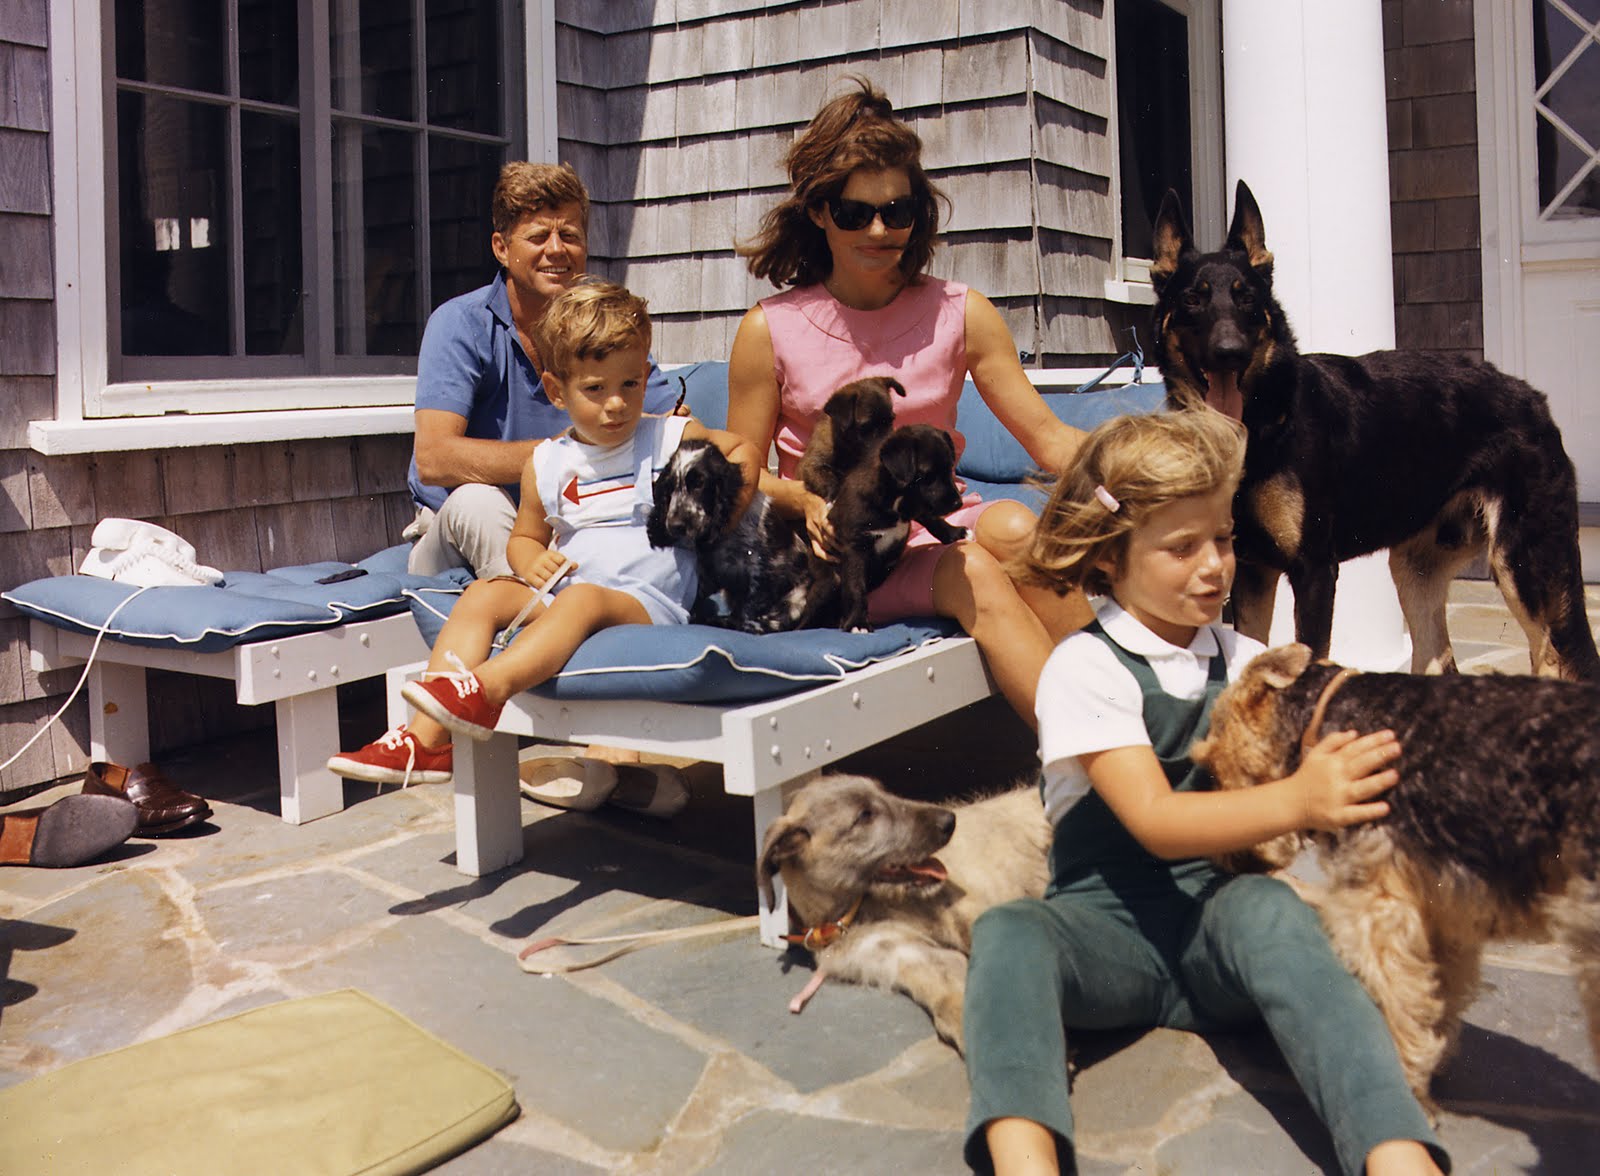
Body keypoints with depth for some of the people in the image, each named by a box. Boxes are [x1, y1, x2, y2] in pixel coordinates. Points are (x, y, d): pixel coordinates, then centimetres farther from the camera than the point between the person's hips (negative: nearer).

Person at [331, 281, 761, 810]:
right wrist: (531, 562, -3)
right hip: (560, 593, 5)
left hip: (646, 602, -4)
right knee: (484, 593, -16)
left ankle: (486, 688, -54)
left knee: (583, 599, -35)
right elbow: (524, 536, 21)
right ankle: (427, 737, -27)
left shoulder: (674, 438, 5)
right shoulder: (546, 464, 12)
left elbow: (742, 450, 15)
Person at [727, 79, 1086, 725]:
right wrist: (807, 499, -17)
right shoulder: (770, 329, 1)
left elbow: (1047, 436, 1)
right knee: (973, 576, -31)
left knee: (1010, 525, -32)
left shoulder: (959, 314, 6)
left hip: (940, 528, 3)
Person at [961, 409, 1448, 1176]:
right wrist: (1295, 802, -33)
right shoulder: (1086, 667, -5)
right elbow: (1154, 821, -18)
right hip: (1108, 920, -2)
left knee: (1268, 907, -33)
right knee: (1007, 934, -33)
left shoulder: (1245, 661, 11)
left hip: (1219, 917, 2)